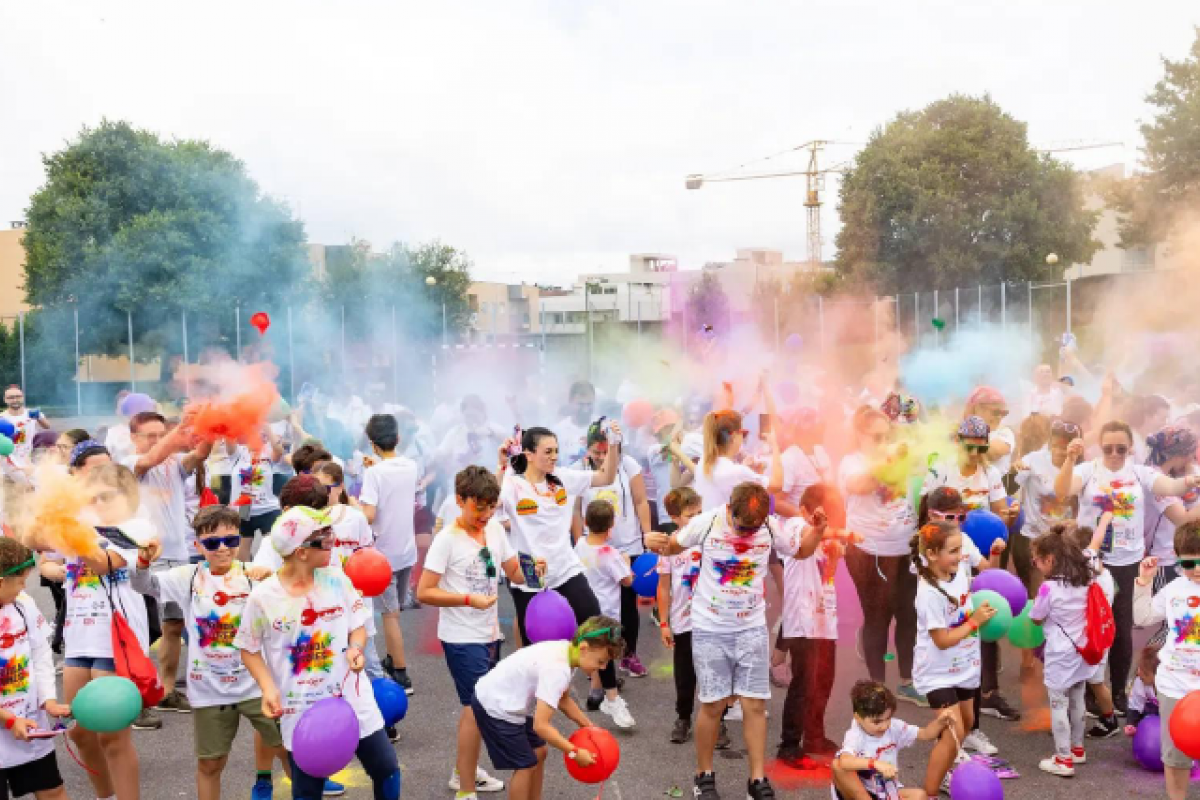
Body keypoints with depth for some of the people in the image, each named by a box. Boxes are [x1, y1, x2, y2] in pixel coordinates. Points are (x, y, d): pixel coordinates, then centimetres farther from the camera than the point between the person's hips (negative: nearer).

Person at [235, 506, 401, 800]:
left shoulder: (337, 580, -5)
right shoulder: (263, 596, -12)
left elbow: (358, 627, 4)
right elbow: (249, 650, 0)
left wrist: (356, 648, -17)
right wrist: (268, 687, -14)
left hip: (352, 700, 2)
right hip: (300, 711, -2)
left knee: (386, 769, 11)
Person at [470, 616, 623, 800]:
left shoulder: (566, 651, -4)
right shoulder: (557, 669, -32)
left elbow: (563, 699, 13)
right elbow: (541, 725, -31)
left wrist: (588, 726, 6)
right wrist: (574, 752, -23)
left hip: (508, 702, 9)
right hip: (495, 708, -9)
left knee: (538, 753, 16)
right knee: (526, 765, -1)